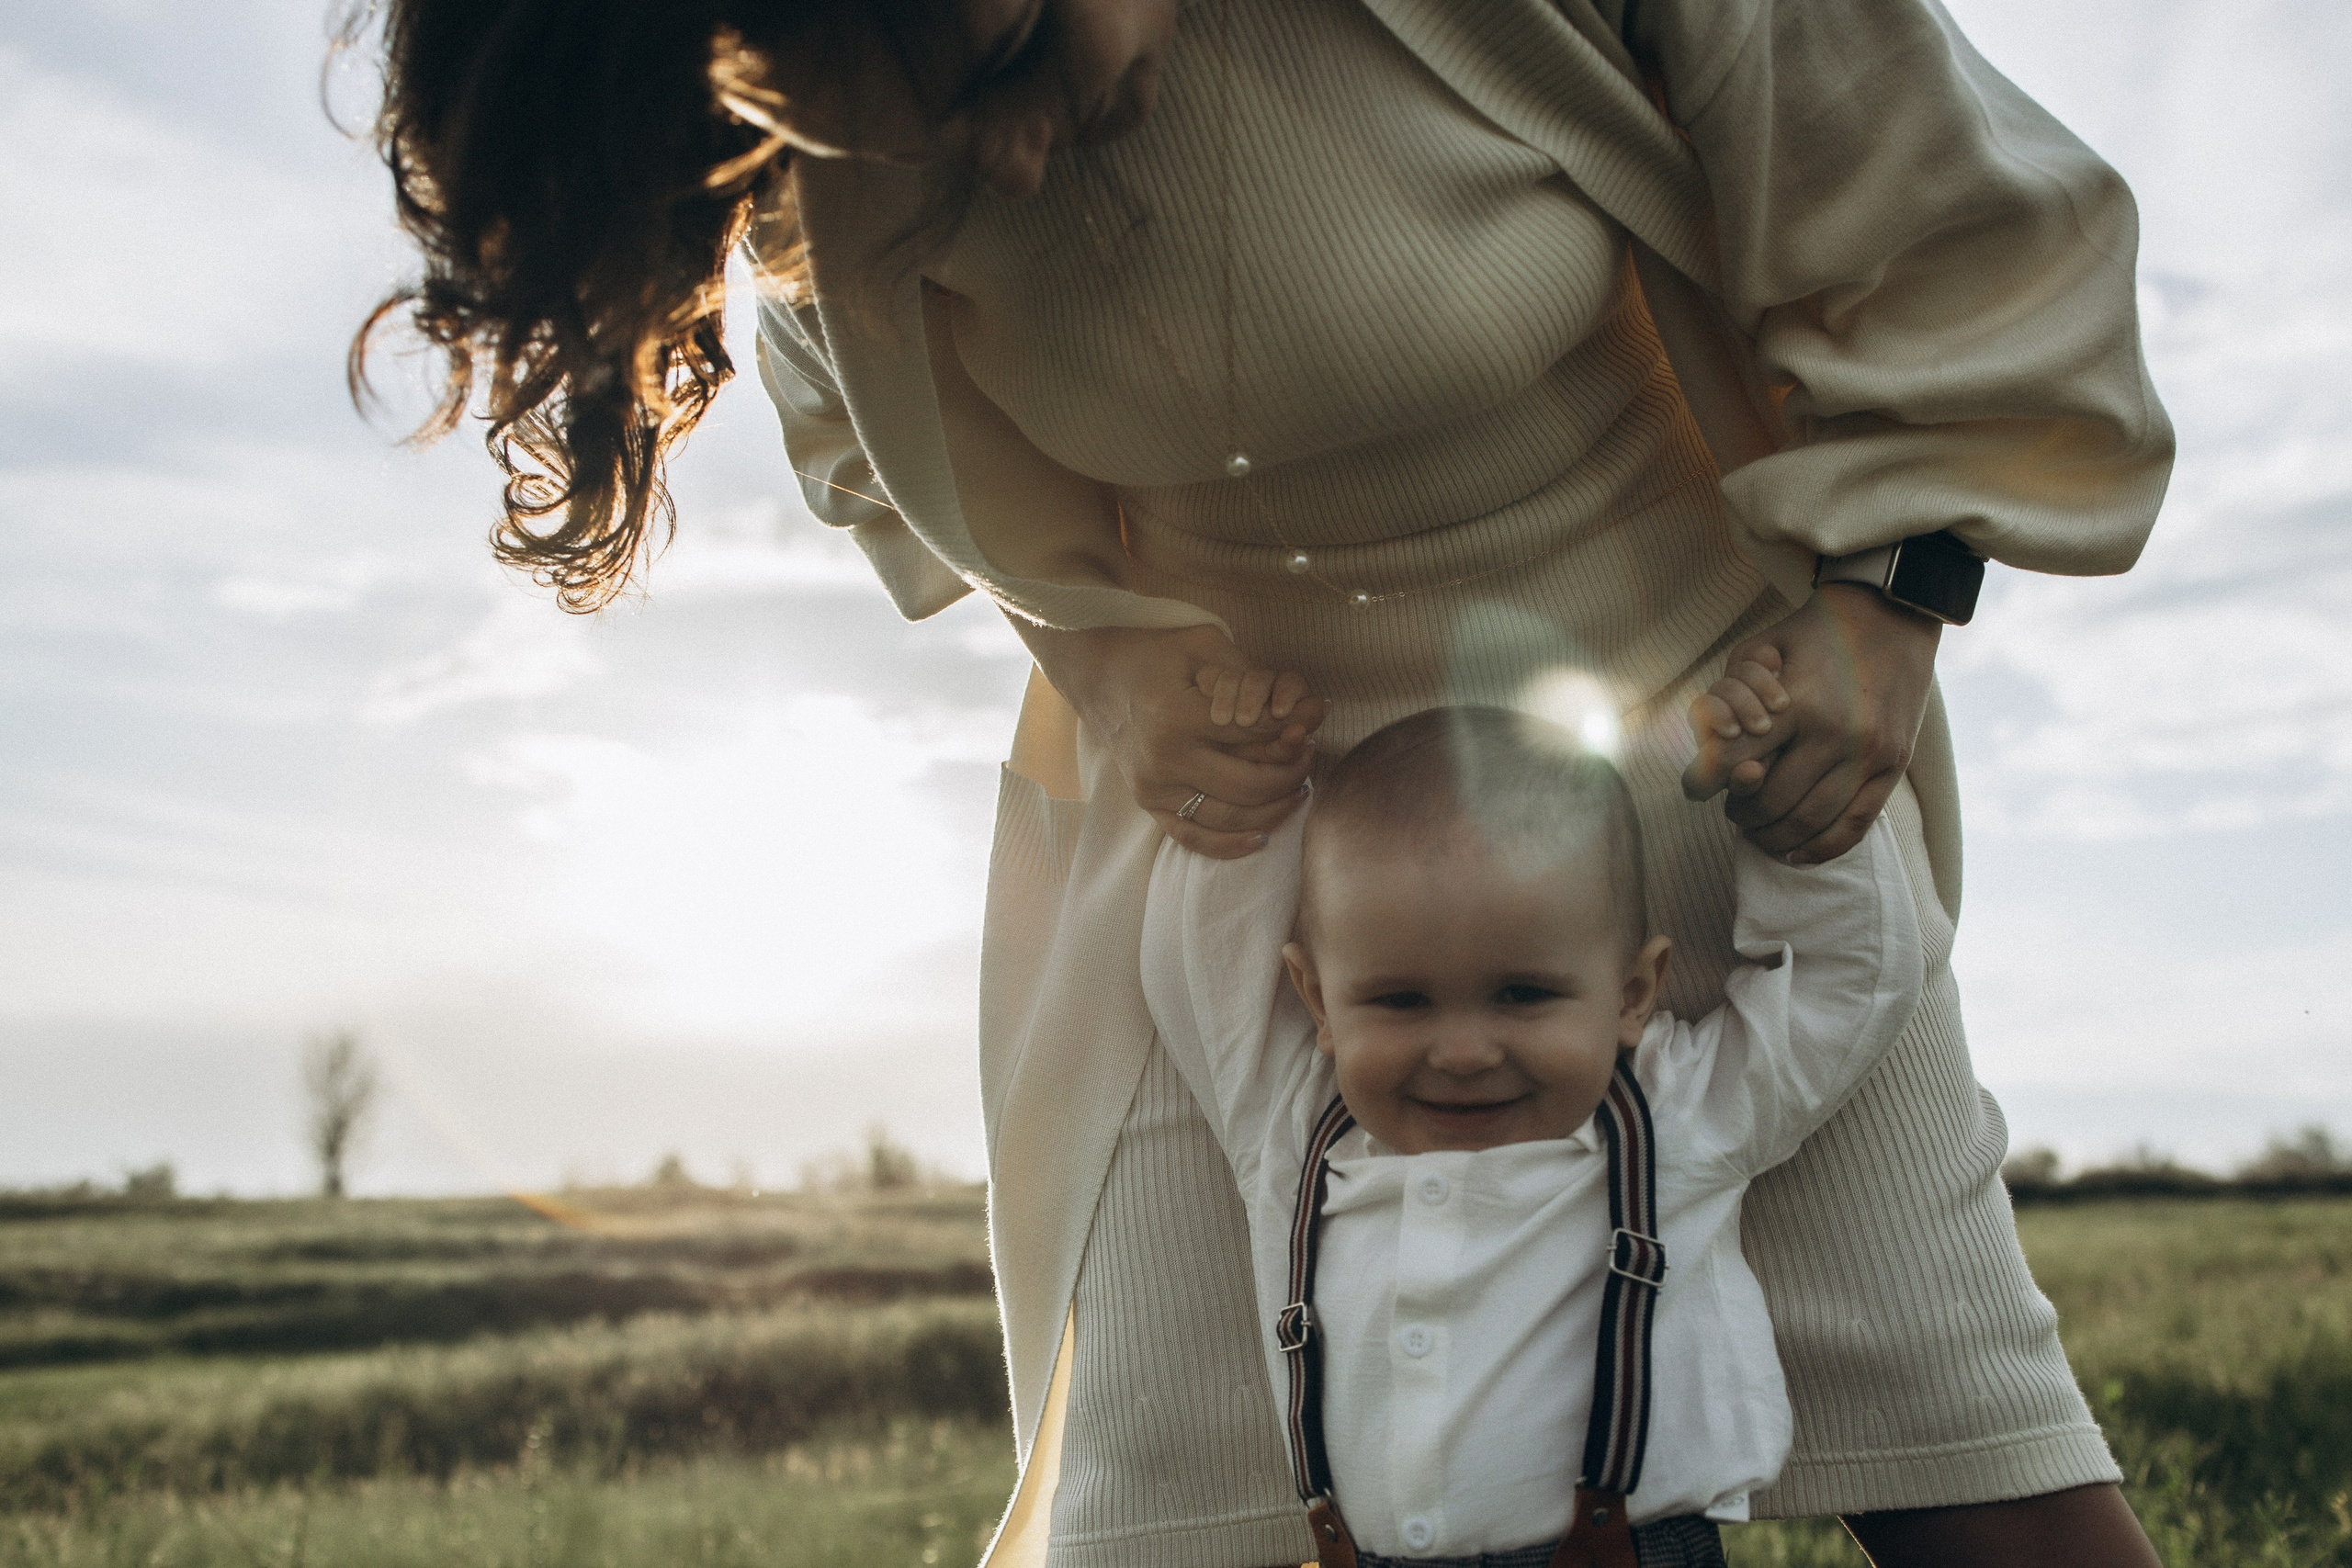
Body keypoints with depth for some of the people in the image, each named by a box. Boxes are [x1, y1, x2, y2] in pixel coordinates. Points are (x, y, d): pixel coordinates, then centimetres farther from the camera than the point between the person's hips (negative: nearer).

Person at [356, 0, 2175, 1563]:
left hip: (1713, 741, -1)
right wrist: (1111, 654, -6)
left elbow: (1952, 240, -9)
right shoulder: (837, 157, -13)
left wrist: (1877, 608, -16)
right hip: (1241, 791, 2)